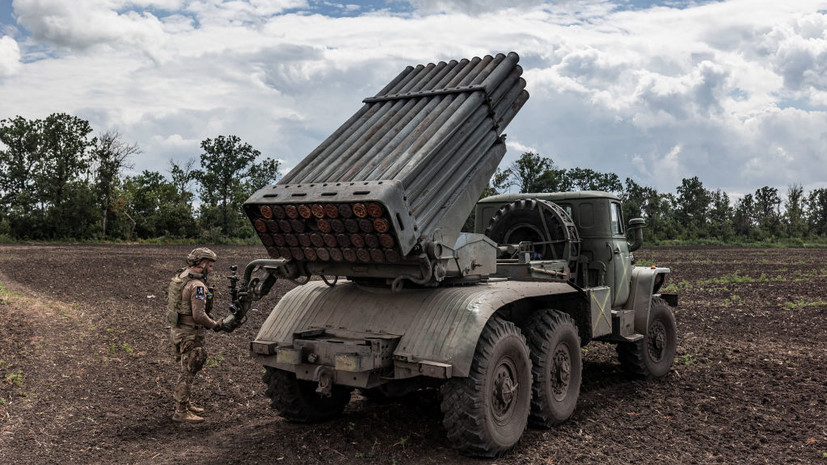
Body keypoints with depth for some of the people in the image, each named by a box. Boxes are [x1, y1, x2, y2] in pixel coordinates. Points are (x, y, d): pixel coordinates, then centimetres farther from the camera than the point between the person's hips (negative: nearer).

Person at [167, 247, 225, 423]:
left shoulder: (181, 276, 6)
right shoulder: (197, 285, -23)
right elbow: (199, 315, -27)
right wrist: (215, 325, -10)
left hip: (177, 330, 9)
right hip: (189, 335, -9)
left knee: (186, 370, 22)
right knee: (188, 372, 0)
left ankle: (185, 403, 35)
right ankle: (181, 412, 6)